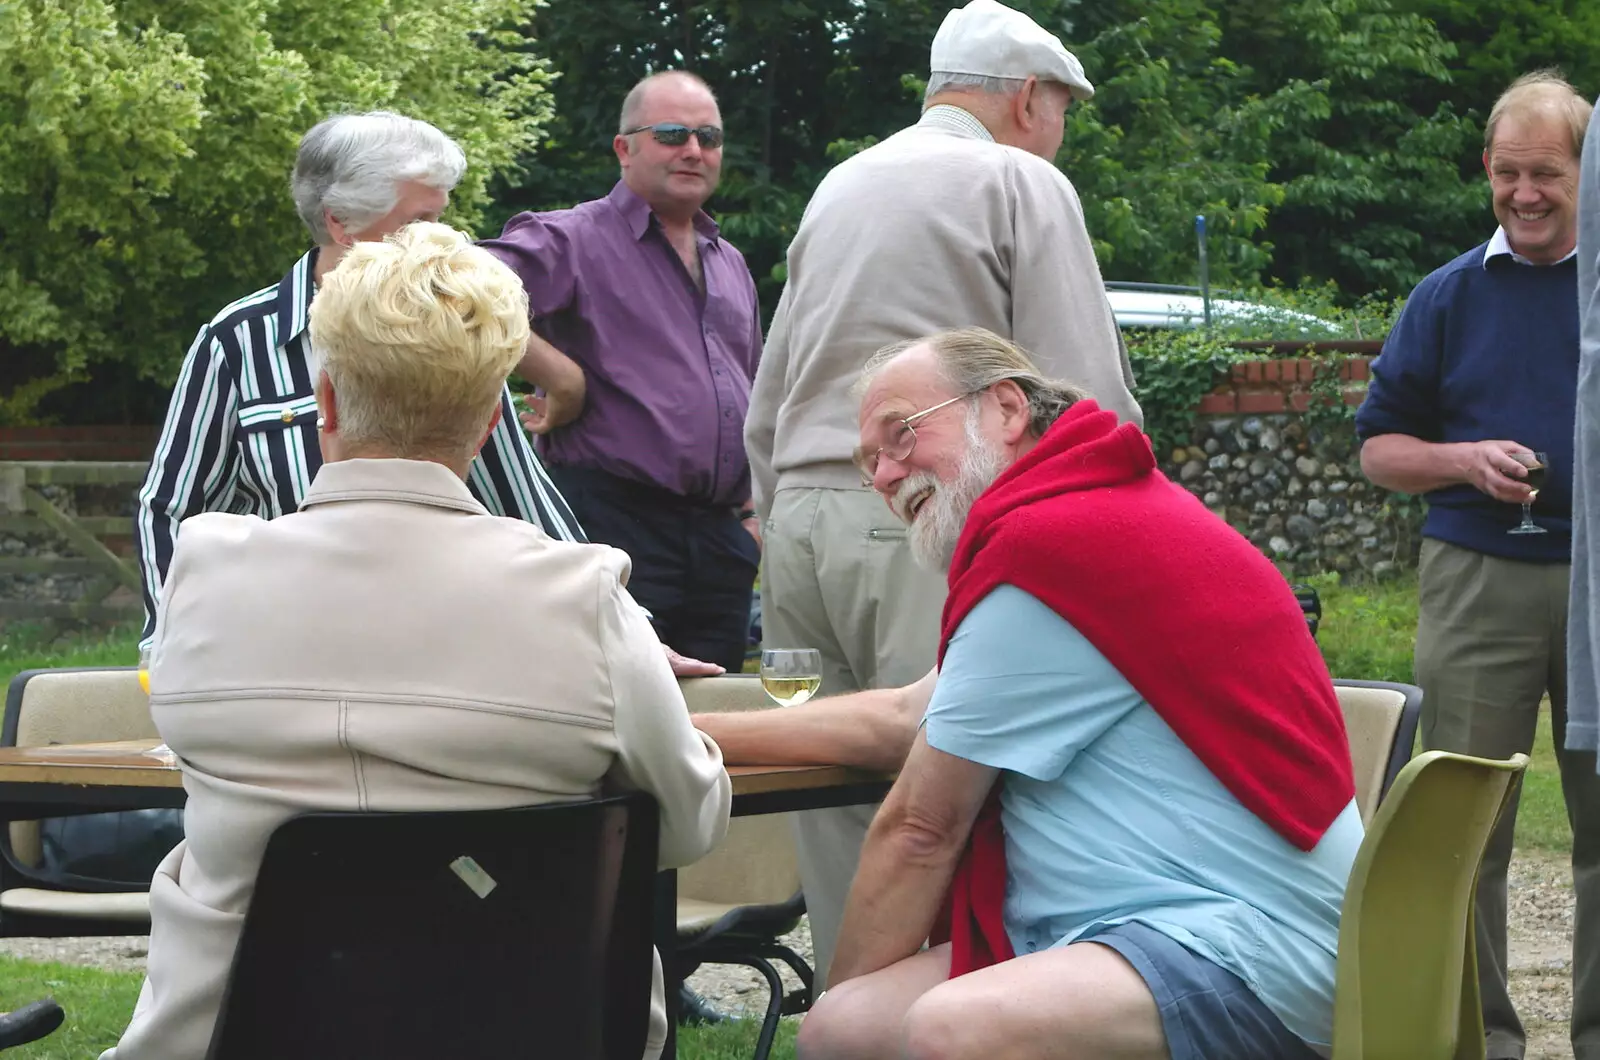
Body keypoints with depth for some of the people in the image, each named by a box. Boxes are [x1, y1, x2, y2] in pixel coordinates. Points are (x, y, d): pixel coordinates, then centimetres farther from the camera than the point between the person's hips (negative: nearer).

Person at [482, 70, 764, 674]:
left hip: (720, 539, 7)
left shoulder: (731, 267, 22)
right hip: (616, 527, -7)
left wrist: (753, 511, 19)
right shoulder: (575, 241, -2)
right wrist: (560, 376, -16)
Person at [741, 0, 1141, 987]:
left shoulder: (837, 189, 22)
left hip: (800, 514, 7)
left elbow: (766, 414, 24)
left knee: (838, 809, 6)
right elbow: (1087, 404, -6)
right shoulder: (1021, 183, 1)